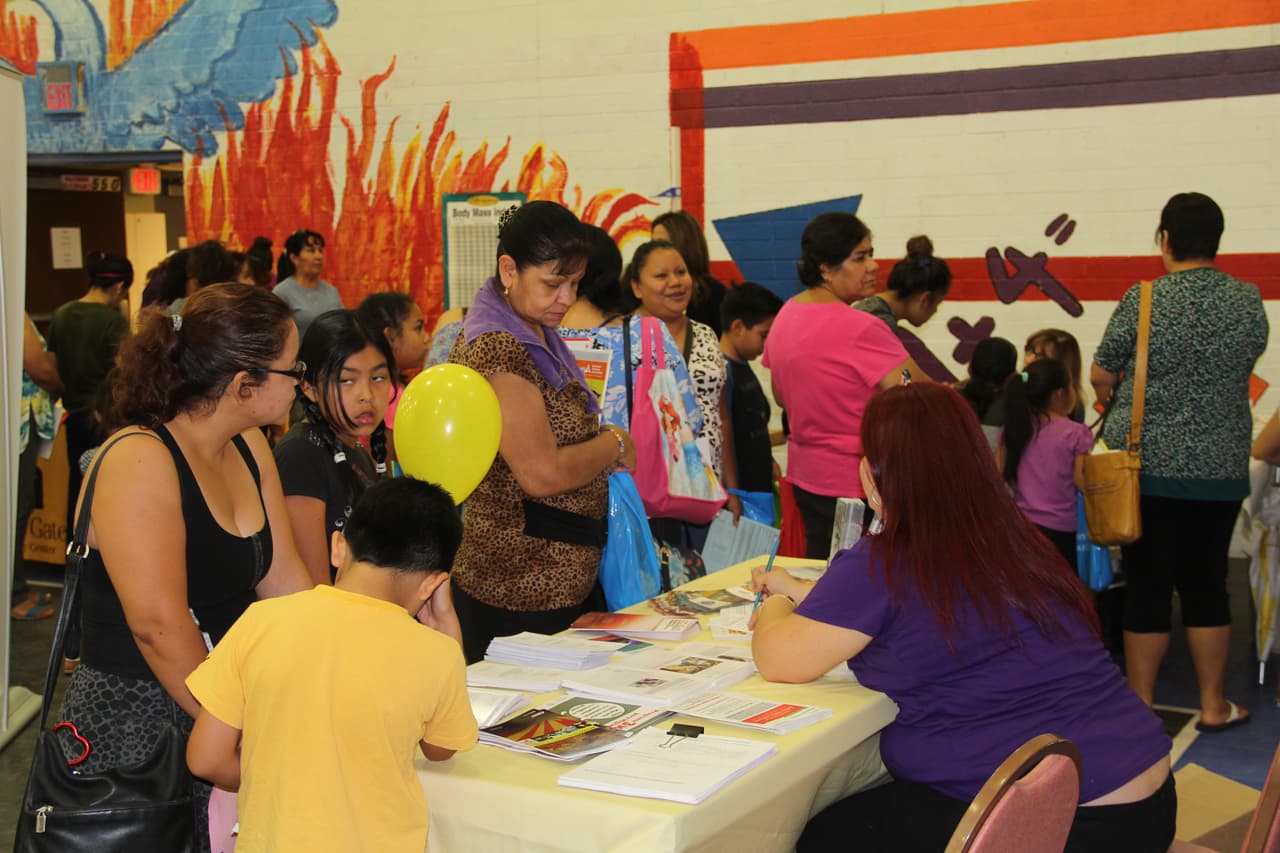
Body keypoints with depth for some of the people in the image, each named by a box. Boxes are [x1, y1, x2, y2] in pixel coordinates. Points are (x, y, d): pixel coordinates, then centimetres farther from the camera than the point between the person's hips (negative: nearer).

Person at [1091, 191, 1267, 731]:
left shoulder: (1142, 301, -11)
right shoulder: (1249, 301, -1)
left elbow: (1100, 376, -3)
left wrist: (1120, 408, 19)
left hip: (1147, 463, -2)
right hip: (1221, 468, 3)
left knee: (1147, 586, 5)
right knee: (1206, 584, 12)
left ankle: (1140, 705, 13)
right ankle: (1213, 705, 21)